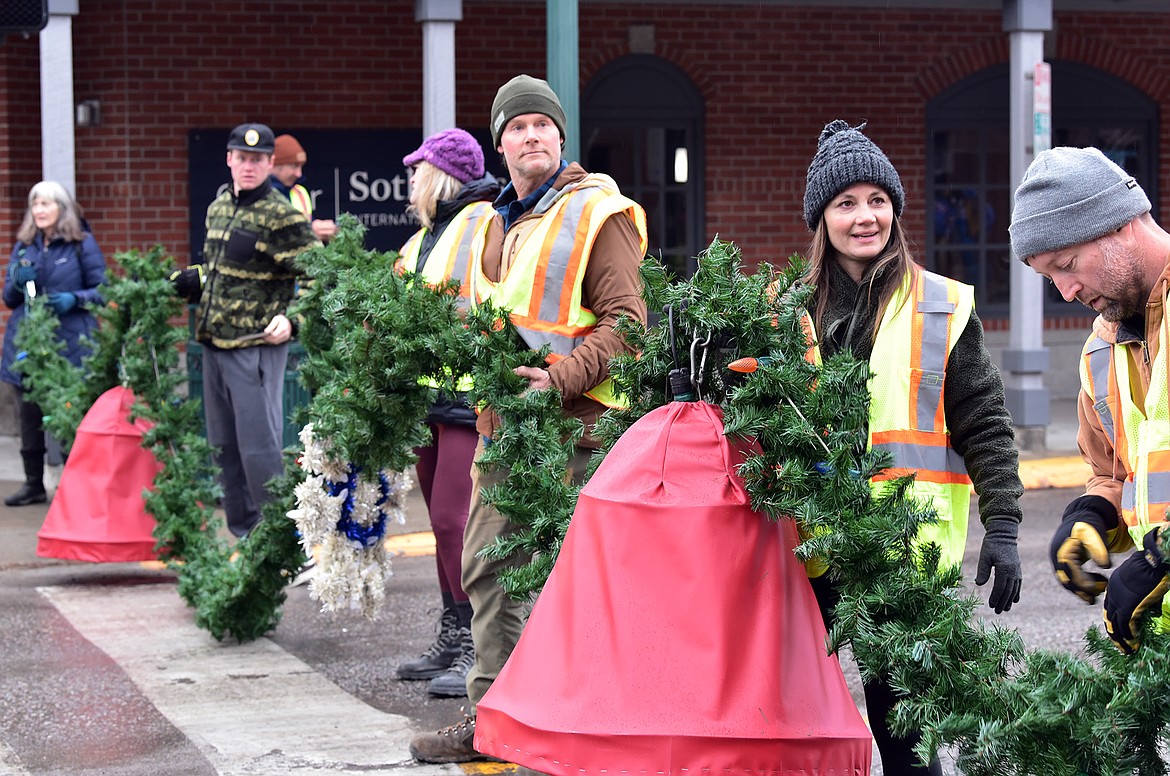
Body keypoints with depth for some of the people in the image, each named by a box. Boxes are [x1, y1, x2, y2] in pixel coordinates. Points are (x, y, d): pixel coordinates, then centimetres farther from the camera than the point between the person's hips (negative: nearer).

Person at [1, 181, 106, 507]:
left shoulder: (82, 243, 2)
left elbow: (102, 291, 1)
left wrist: (74, 299, -16)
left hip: (69, 343, -4)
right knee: (30, 418, 4)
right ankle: (34, 484, 14)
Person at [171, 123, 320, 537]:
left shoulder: (282, 216, -10)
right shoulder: (218, 208, 13)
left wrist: (292, 320, -20)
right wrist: (186, 281, 11)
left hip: (256, 346, -8)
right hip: (213, 343, 8)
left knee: (258, 446, -8)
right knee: (224, 446, 13)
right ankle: (243, 533, 23)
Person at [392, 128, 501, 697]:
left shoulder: (487, 226, -9)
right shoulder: (423, 238, 21)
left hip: (469, 395, -9)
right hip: (428, 395, 9)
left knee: (453, 519, -14)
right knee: (442, 519, 12)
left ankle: (477, 650, -9)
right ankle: (452, 638, 20)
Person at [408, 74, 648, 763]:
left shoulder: (597, 211, -6)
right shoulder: (499, 221, 17)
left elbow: (626, 321, -13)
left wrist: (560, 378, -23)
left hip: (571, 423, -8)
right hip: (500, 421, 8)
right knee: (489, 568, 10)